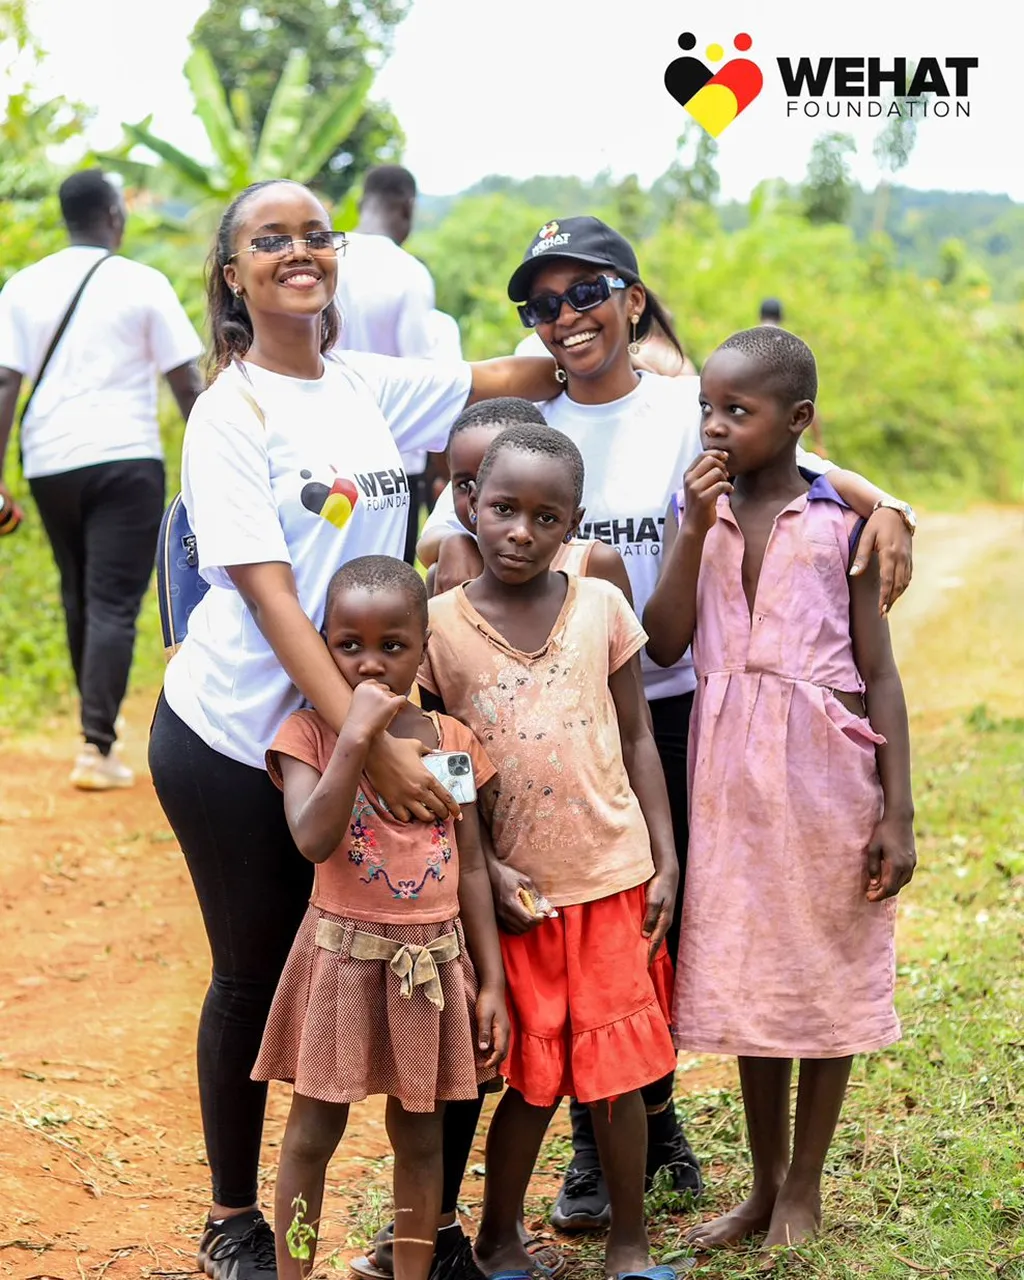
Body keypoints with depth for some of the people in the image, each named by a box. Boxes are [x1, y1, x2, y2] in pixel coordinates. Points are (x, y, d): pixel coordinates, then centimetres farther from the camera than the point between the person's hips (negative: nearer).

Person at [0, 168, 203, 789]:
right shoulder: (143, 284, -1)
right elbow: (186, 383, -1)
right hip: (125, 458, -4)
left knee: (80, 596, 20)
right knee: (114, 605, -3)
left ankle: (99, 722, 34)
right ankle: (96, 748, -12)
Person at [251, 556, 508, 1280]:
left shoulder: (454, 741, 3)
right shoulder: (311, 734, -7)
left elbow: (471, 868, 6)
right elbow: (314, 839, -24)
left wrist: (492, 981, 4)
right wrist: (357, 734, -27)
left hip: (434, 963, 3)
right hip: (343, 959, -3)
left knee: (420, 1137, 12)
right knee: (313, 1132, 6)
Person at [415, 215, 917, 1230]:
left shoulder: (689, 408, -1)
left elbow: (801, 470, -10)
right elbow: (446, 529, -5)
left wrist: (882, 506, -29)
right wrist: (454, 544, -28)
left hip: (675, 702, 0)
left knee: (668, 917, 10)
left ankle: (654, 1108, 33)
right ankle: (592, 1144, 21)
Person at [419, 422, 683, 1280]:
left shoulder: (601, 607, -2)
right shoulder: (440, 624, -6)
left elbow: (636, 737, 5)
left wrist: (666, 860, 1)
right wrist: (484, 868, -10)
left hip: (612, 878, 1)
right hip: (513, 889, -1)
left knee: (618, 1067, 8)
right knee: (533, 1078, 8)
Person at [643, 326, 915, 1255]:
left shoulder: (841, 521, -3)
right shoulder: (701, 509, 5)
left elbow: (880, 673, -3)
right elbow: (665, 644, -5)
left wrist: (898, 813, -8)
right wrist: (694, 528, -13)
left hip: (825, 762, -3)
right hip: (729, 766, 3)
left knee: (826, 974, 5)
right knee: (743, 974, 11)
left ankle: (803, 1190, 19)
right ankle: (764, 1181, 25)